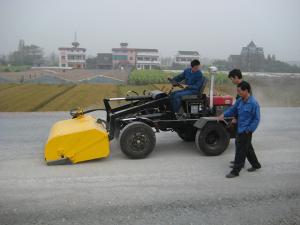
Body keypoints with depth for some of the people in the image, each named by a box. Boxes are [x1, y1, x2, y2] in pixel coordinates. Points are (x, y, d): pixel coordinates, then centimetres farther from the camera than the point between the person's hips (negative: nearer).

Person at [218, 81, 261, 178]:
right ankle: (256, 165, 41)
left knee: (240, 151, -1)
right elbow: (233, 109, 16)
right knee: (248, 149, 22)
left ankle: (235, 171, 9)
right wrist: (224, 115, 4)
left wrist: (248, 130, -18)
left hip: (246, 131, -8)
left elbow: (256, 119, -16)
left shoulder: (253, 103, -19)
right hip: (240, 129, 8)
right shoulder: (240, 100, 3)